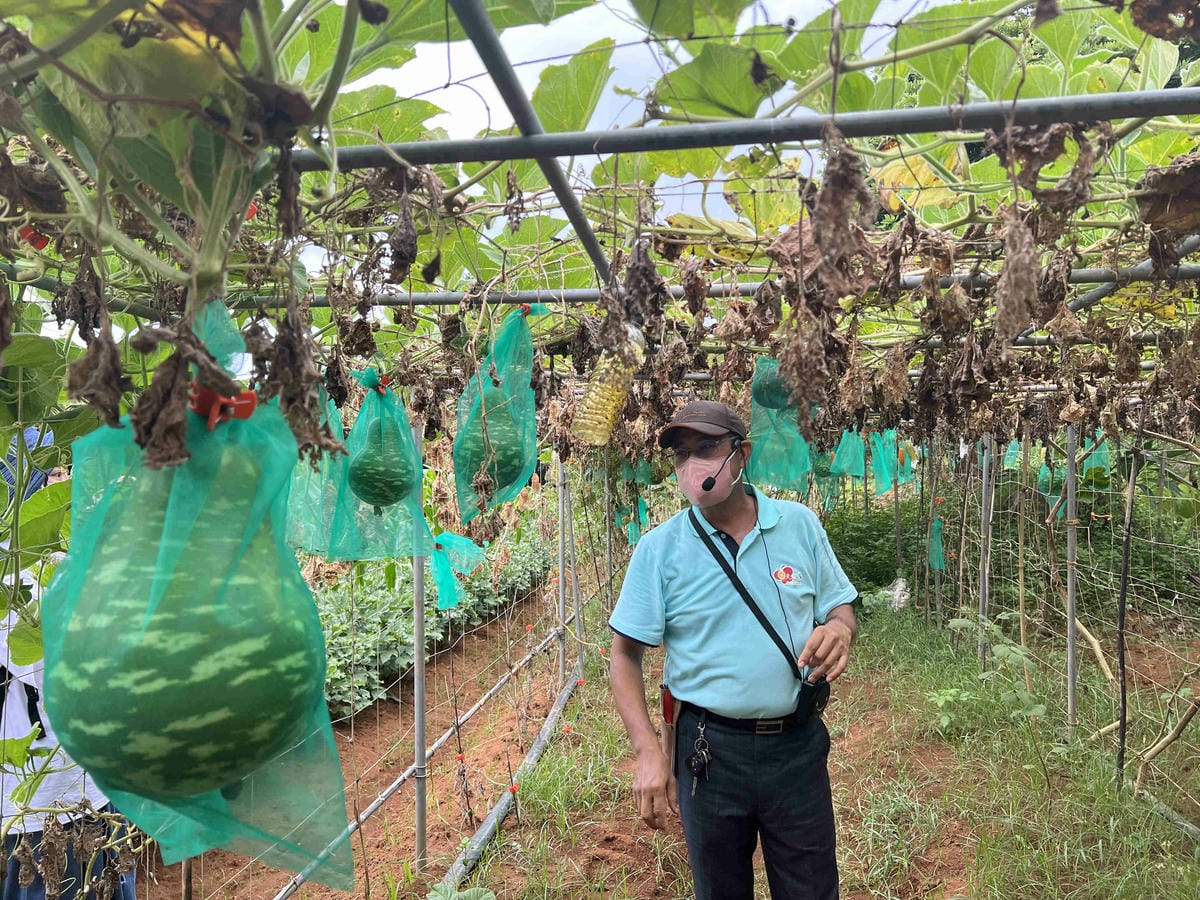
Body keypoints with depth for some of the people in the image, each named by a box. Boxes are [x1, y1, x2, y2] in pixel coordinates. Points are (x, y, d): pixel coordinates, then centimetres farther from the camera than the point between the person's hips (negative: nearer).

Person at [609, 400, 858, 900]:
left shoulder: (800, 524, -3)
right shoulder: (658, 547, -8)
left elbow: (840, 610, 7)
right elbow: (625, 654, -4)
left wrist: (839, 630, -18)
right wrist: (648, 751, -13)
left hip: (798, 745, 1)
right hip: (710, 751, 0)